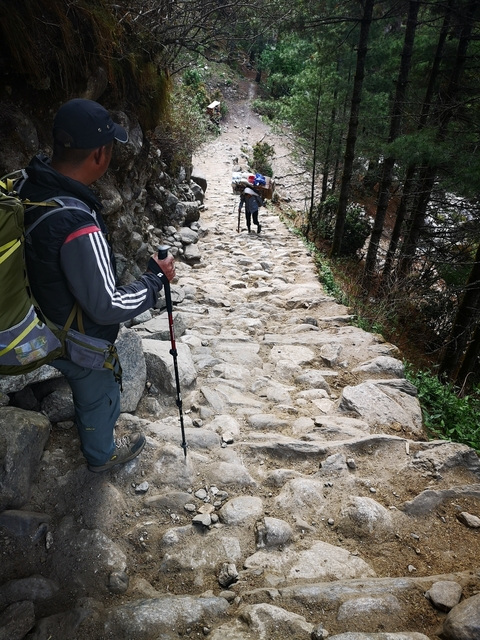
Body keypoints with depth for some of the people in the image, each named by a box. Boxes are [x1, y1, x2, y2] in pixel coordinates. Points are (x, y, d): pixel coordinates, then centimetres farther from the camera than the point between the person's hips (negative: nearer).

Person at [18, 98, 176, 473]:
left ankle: (97, 429, 64)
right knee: (98, 396, 22)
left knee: (91, 390, 34)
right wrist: (157, 279, -18)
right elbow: (108, 307, -31)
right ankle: (102, 454, 52)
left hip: (46, 326, 8)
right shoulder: (78, 226, -39)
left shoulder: (27, 186, -12)